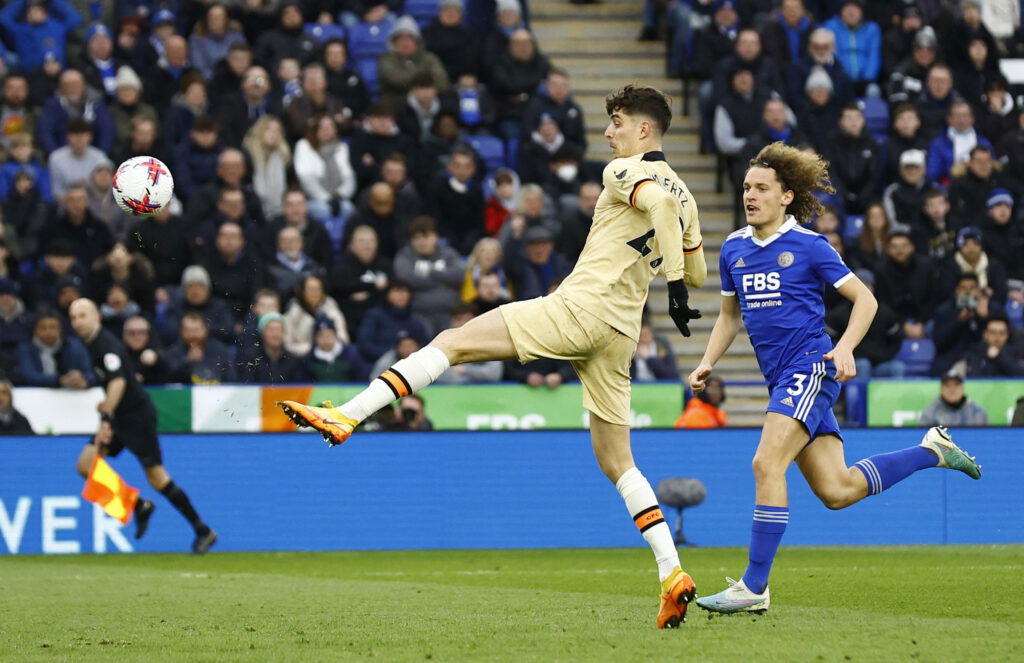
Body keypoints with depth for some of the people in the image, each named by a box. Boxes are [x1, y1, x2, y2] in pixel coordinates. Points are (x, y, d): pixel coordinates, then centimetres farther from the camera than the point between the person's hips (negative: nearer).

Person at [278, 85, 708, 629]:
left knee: (451, 342, -7)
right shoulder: (683, 196, 20)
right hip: (621, 334, 8)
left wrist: (674, 283, -26)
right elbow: (698, 273, 28)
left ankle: (345, 416, -19)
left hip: (581, 307, -8)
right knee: (616, 462, 10)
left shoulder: (624, 171, -2)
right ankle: (672, 574, -3)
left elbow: (658, 201, -24)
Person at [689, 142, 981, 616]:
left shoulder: (809, 246, -6)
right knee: (836, 491, 6)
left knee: (767, 464, -22)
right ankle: (932, 452, 28)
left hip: (811, 367, -7)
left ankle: (754, 588, -20)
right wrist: (707, 364, 10)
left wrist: (845, 348, -18)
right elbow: (730, 314, 25)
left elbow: (865, 299, -2)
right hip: (781, 378, 7)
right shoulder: (733, 249, 12)